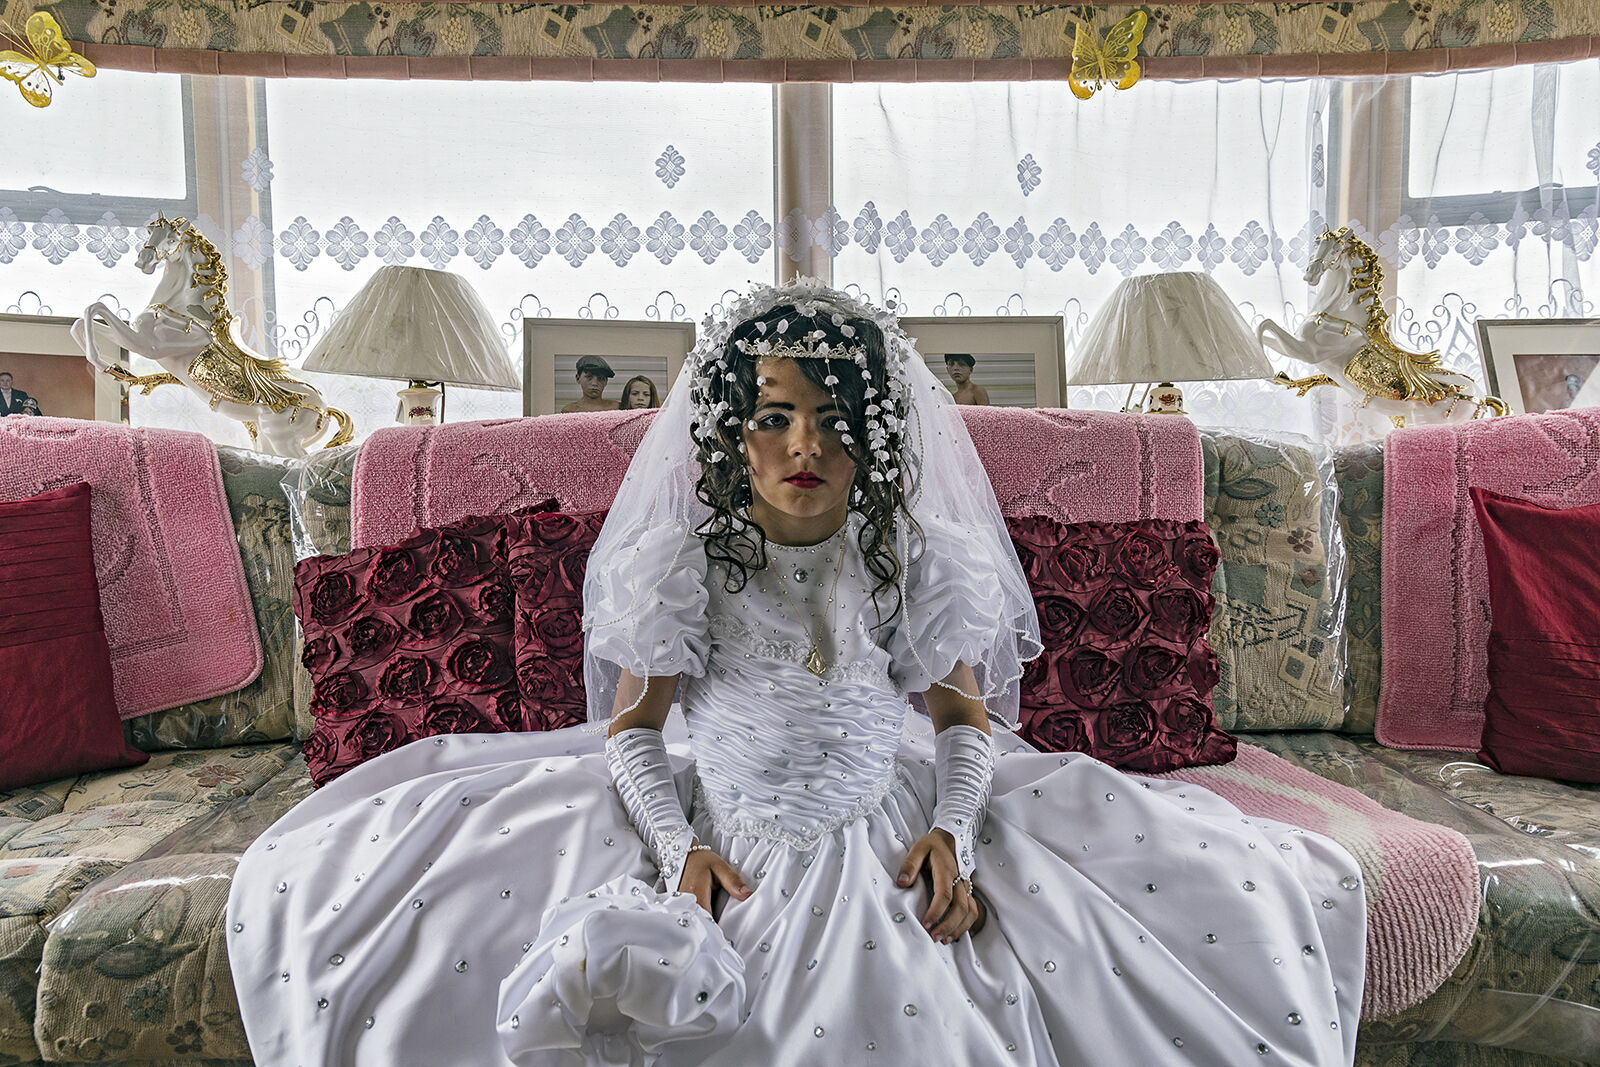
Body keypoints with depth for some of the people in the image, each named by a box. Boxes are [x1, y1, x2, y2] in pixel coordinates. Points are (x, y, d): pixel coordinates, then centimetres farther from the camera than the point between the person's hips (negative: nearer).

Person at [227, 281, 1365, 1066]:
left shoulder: (922, 557, -5)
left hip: (887, 833, 1)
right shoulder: (680, 562, -8)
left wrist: (952, 834, -14)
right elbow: (633, 728, -1)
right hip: (721, 834, 0)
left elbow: (966, 714, 3)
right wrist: (679, 849, -17)